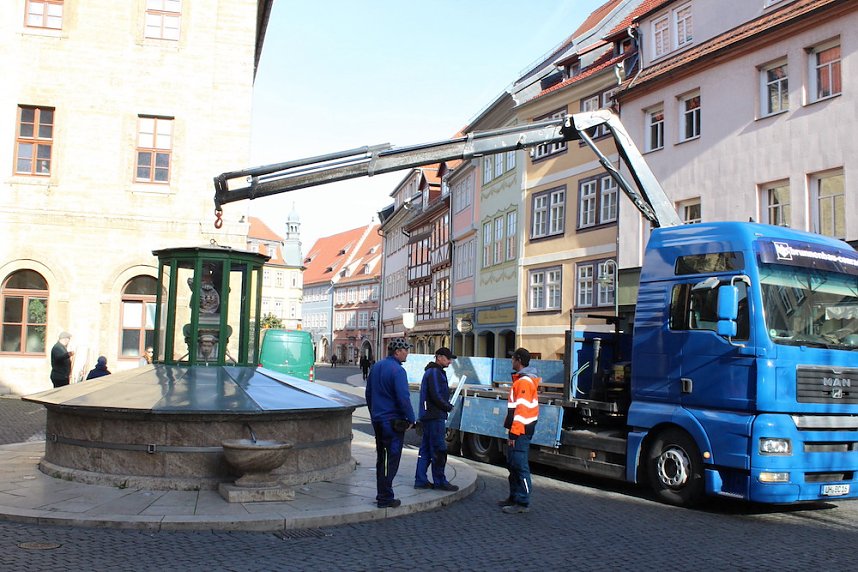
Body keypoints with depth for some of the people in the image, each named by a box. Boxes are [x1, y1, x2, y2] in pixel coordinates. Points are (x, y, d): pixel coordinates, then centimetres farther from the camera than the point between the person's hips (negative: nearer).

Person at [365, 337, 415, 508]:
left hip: (378, 421, 9)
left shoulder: (376, 367, 11)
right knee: (392, 459, -2)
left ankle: (381, 493, 23)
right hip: (393, 422, -9)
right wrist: (410, 419, -10)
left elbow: (368, 393, 18)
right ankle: (385, 498, 1)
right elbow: (403, 398, -21)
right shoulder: (397, 370, -17)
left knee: (381, 459, 16)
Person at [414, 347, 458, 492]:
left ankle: (420, 480, 15)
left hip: (428, 416, 10)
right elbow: (435, 396, -20)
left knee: (426, 449, 12)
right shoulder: (434, 372, -13)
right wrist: (448, 407, -7)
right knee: (439, 449, -4)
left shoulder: (433, 371, 19)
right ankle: (439, 481, 2)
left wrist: (447, 405, 9)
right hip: (435, 417, -10)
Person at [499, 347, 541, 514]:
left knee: (520, 465, -7)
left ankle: (523, 503, -3)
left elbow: (521, 409, -22)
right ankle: (514, 497, 26)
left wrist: (514, 433, -22)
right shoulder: (523, 379, 16)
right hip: (520, 429, 11)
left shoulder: (524, 381, -17)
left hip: (521, 431, -11)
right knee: (513, 464, 17)